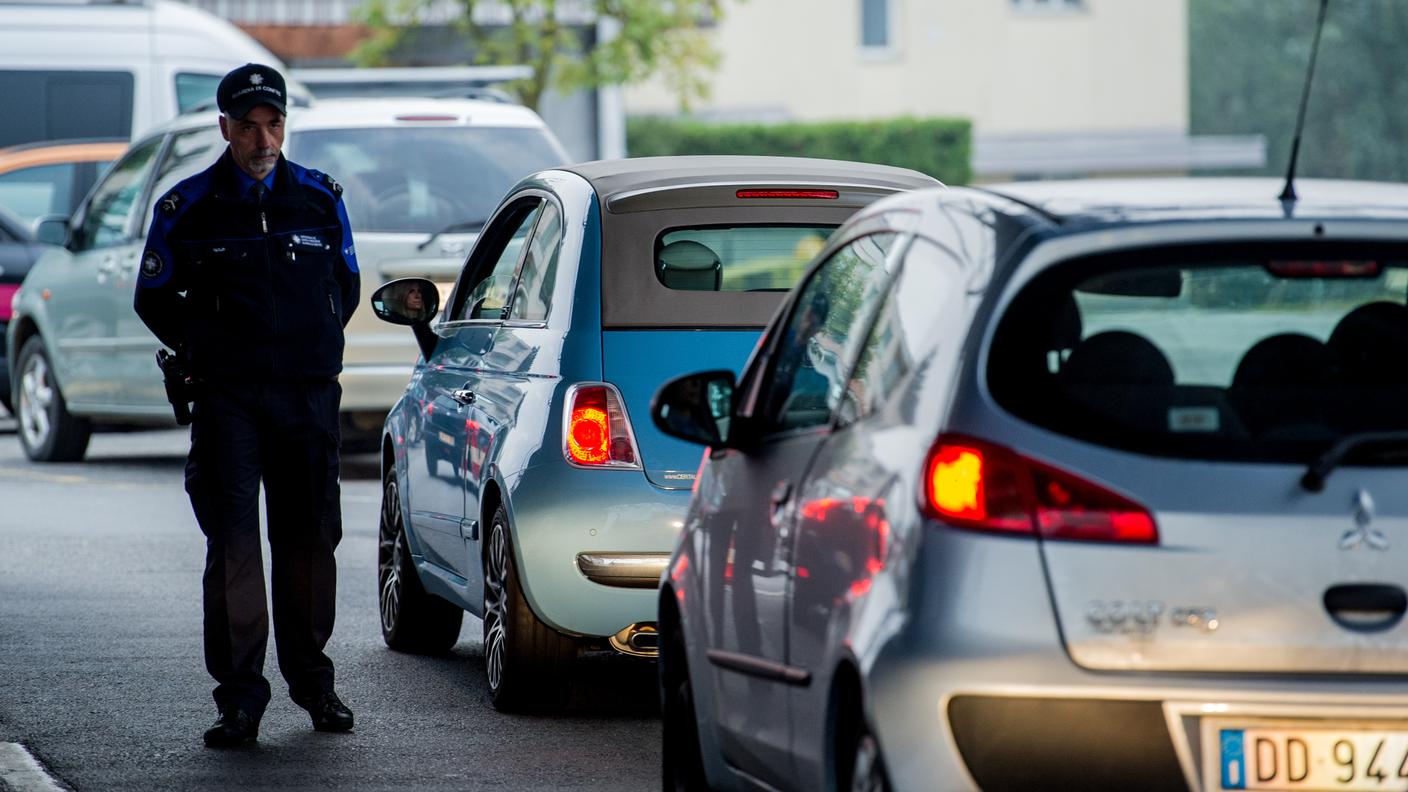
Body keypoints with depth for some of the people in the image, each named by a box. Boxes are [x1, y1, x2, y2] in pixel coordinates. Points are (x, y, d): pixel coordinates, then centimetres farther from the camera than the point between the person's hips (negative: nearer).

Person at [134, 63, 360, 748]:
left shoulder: (320, 199, 8)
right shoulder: (187, 208, 1)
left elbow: (345, 283, 20)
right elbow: (155, 298, 10)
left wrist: (317, 348, 7)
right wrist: (208, 350, 0)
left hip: (309, 395, 2)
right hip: (227, 398, -2)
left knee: (308, 538, 8)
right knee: (232, 542, -7)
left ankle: (311, 679, 22)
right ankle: (240, 697, -5)